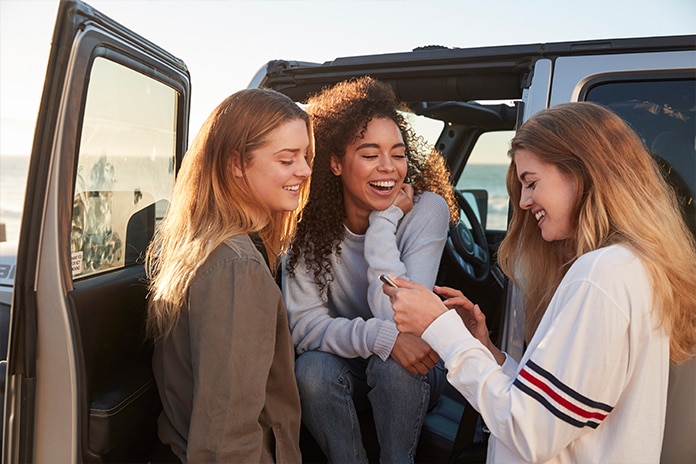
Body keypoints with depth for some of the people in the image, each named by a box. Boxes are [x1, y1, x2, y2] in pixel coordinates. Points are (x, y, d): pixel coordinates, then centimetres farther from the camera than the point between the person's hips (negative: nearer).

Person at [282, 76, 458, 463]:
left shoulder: (427, 210, -19)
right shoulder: (310, 221, -15)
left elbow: (398, 318, -27)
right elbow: (304, 324, -20)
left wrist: (383, 222, -27)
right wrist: (380, 337, -36)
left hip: (412, 370, -1)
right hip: (344, 365, 1)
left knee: (392, 366, -32)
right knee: (312, 369, -29)